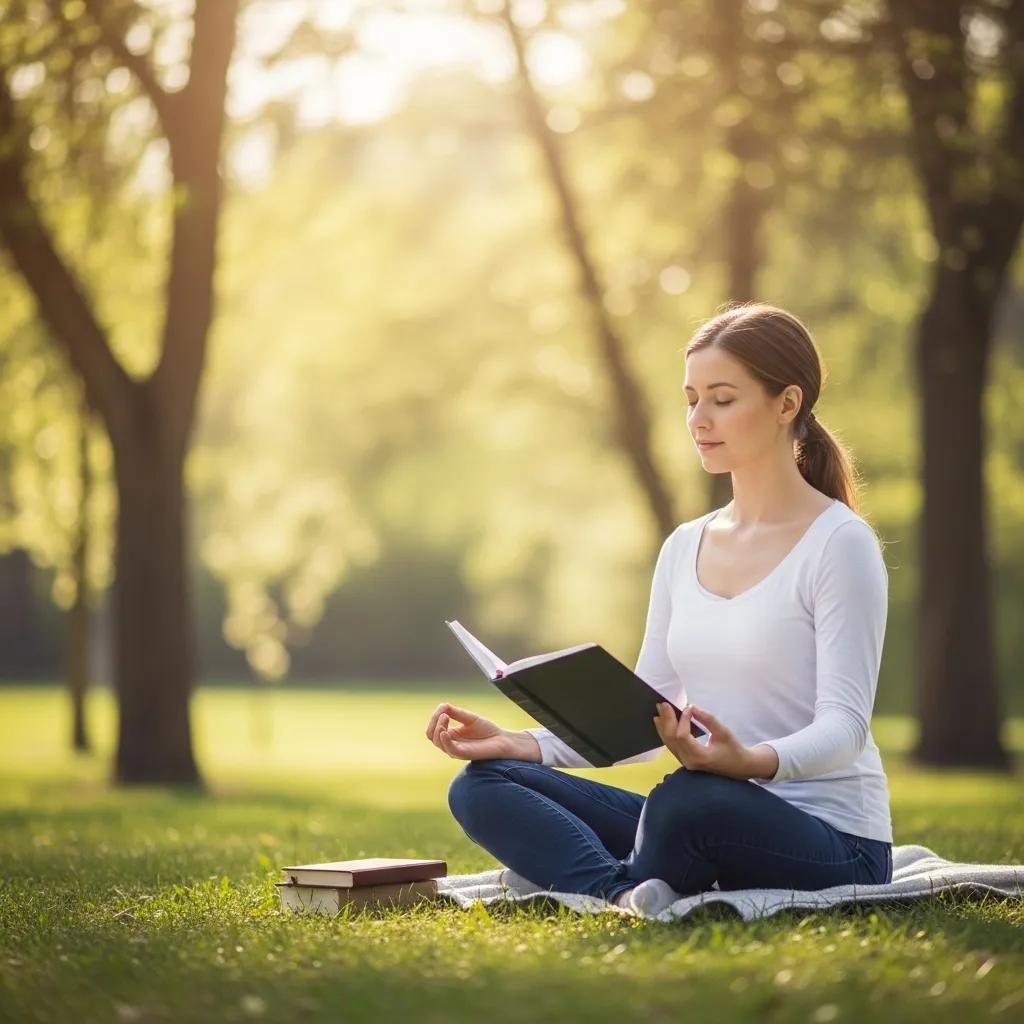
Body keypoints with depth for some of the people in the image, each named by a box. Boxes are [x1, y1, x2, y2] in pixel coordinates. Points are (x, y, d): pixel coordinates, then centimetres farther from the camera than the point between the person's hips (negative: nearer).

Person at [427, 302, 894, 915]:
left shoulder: (840, 543, -8)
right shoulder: (684, 548, 12)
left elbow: (844, 726, -16)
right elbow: (644, 719, 12)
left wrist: (752, 762, -37)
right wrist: (524, 745, -4)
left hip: (830, 845, -7)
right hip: (709, 818, 7)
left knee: (688, 800, -40)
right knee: (482, 785, -9)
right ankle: (631, 895, -30)